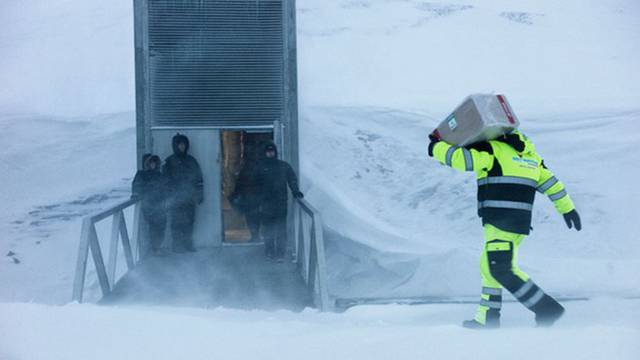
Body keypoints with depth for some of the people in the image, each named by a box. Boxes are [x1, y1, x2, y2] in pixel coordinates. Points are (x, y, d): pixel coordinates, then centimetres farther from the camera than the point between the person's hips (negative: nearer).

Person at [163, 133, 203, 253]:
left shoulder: (191, 160, 13)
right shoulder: (169, 161, 2)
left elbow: (198, 178, 14)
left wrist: (199, 194, 8)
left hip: (190, 197, 4)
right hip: (176, 198, -4)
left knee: (189, 221, 4)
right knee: (177, 222, -6)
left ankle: (188, 244, 12)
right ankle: (177, 245, -2)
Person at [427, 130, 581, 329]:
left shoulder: (491, 149, -6)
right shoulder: (526, 153, 18)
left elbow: (460, 158, -16)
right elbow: (549, 180, 19)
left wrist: (437, 147, 2)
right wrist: (567, 208, 25)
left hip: (501, 221, -9)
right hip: (521, 221, 9)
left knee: (501, 270, -9)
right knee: (489, 267, 17)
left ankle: (547, 308, -12)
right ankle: (487, 319, 21)